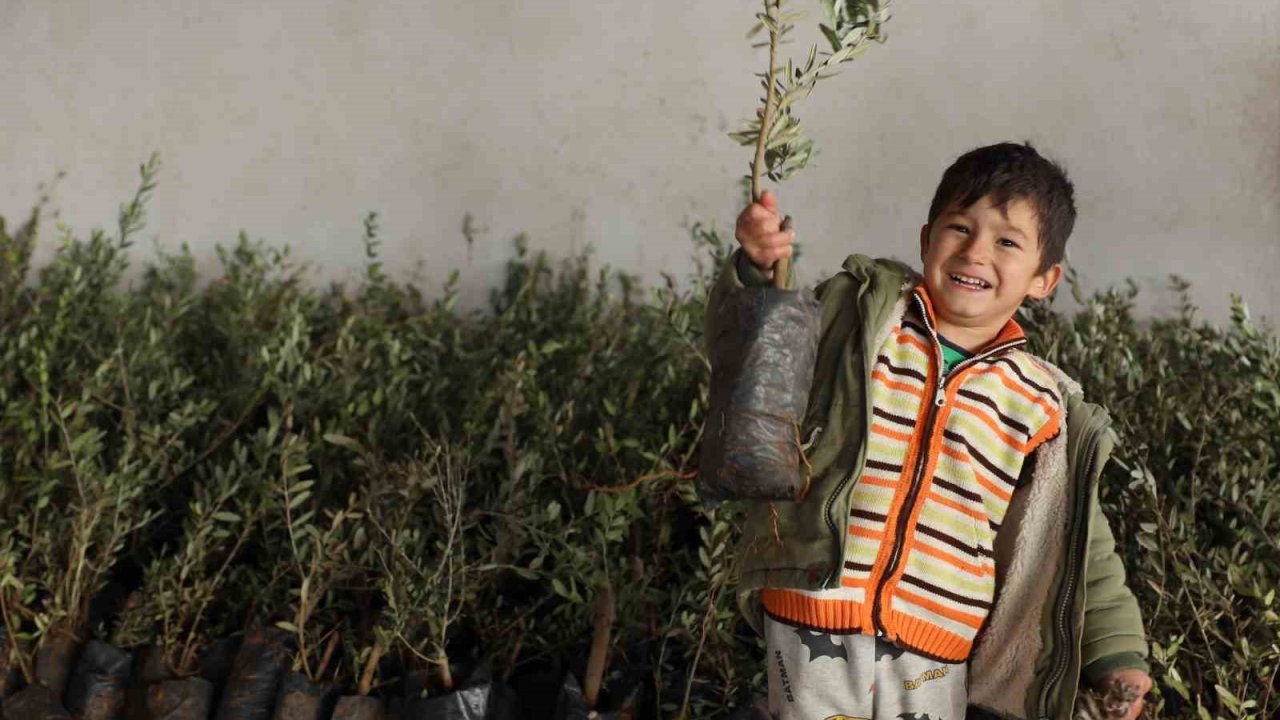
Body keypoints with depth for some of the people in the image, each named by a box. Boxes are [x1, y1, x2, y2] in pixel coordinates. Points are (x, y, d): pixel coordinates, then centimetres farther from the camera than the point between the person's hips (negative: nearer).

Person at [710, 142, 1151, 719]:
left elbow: (1077, 544, 11)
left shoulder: (1040, 407, 5)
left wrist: (1117, 652, 6)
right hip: (816, 616, -1)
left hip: (937, 648, 2)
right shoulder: (859, 314, 2)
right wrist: (755, 270, -22)